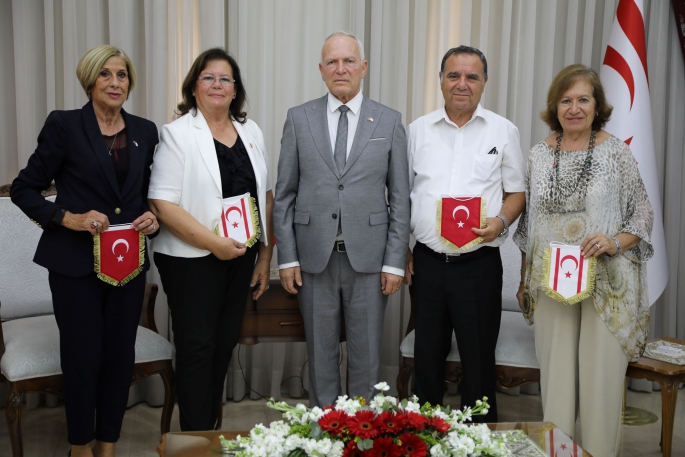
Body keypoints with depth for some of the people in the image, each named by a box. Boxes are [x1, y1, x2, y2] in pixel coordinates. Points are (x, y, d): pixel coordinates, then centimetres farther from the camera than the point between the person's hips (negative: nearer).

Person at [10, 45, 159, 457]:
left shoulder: (145, 131, 7)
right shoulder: (64, 125, -5)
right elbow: (24, 190, -2)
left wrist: (153, 219, -4)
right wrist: (69, 218, -16)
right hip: (76, 264, -4)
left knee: (121, 357, 9)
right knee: (84, 358, 3)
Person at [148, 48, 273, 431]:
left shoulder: (251, 132, 9)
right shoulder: (177, 133, -7)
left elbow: (266, 197, 12)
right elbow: (163, 203, -14)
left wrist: (265, 256, 8)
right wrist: (214, 243, -18)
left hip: (241, 256, 5)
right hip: (193, 259, -5)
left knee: (225, 344, 12)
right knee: (198, 345, 1)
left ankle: (211, 426, 27)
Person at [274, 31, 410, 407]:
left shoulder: (389, 122, 3)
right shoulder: (299, 119, 4)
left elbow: (400, 198, 2)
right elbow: (284, 195, 4)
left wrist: (395, 262, -3)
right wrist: (287, 258, -1)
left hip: (368, 258, 0)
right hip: (314, 258, 1)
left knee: (366, 353, 10)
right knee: (320, 352, 12)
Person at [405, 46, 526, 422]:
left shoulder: (503, 132, 3)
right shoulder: (418, 130, 7)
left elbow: (516, 192, 7)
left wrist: (501, 221, -14)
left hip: (479, 263, -2)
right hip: (426, 261, 2)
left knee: (478, 359, 5)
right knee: (427, 355, 13)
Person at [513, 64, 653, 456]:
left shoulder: (616, 152, -3)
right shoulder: (540, 153, 6)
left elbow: (643, 215, 2)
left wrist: (615, 241, -18)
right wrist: (524, 281, 14)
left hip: (606, 283, -2)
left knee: (602, 375, 2)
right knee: (556, 374, 10)